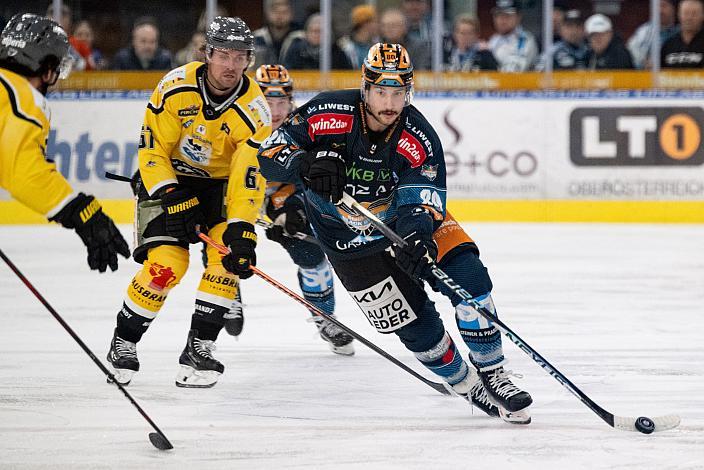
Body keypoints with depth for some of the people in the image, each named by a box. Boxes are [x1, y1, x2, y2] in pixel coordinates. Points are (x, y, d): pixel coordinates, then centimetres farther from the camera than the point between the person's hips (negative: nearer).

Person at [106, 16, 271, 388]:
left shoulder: (253, 110, -21)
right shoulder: (176, 87, -21)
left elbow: (250, 178, -24)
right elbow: (152, 149, -15)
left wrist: (241, 230, -35)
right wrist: (170, 199, -24)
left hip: (220, 183, 2)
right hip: (166, 177, -2)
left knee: (228, 251, -21)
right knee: (167, 261, -17)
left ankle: (199, 347, -11)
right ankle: (123, 342, 4)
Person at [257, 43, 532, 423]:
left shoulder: (419, 140, -23)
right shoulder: (329, 114, -25)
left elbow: (420, 205, -29)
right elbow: (270, 153, -20)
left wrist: (418, 239, -51)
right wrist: (306, 163, -41)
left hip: (404, 221, 2)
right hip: (351, 242, -2)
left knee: (469, 276, -13)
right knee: (416, 324, -6)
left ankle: (492, 375, 4)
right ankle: (469, 388, 16)